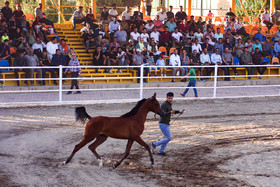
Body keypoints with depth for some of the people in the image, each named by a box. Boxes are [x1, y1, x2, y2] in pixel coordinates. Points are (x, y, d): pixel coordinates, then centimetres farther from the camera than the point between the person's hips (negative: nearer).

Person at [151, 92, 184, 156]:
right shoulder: (164, 104, -19)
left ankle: (161, 151, 19)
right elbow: (162, 114, -29)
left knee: (168, 138, 12)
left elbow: (171, 111, 27)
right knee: (168, 138, -9)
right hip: (163, 124, -10)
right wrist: (170, 112, -41)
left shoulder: (169, 104, 10)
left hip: (166, 124, 10)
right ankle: (155, 144, 1)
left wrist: (178, 111, 16)